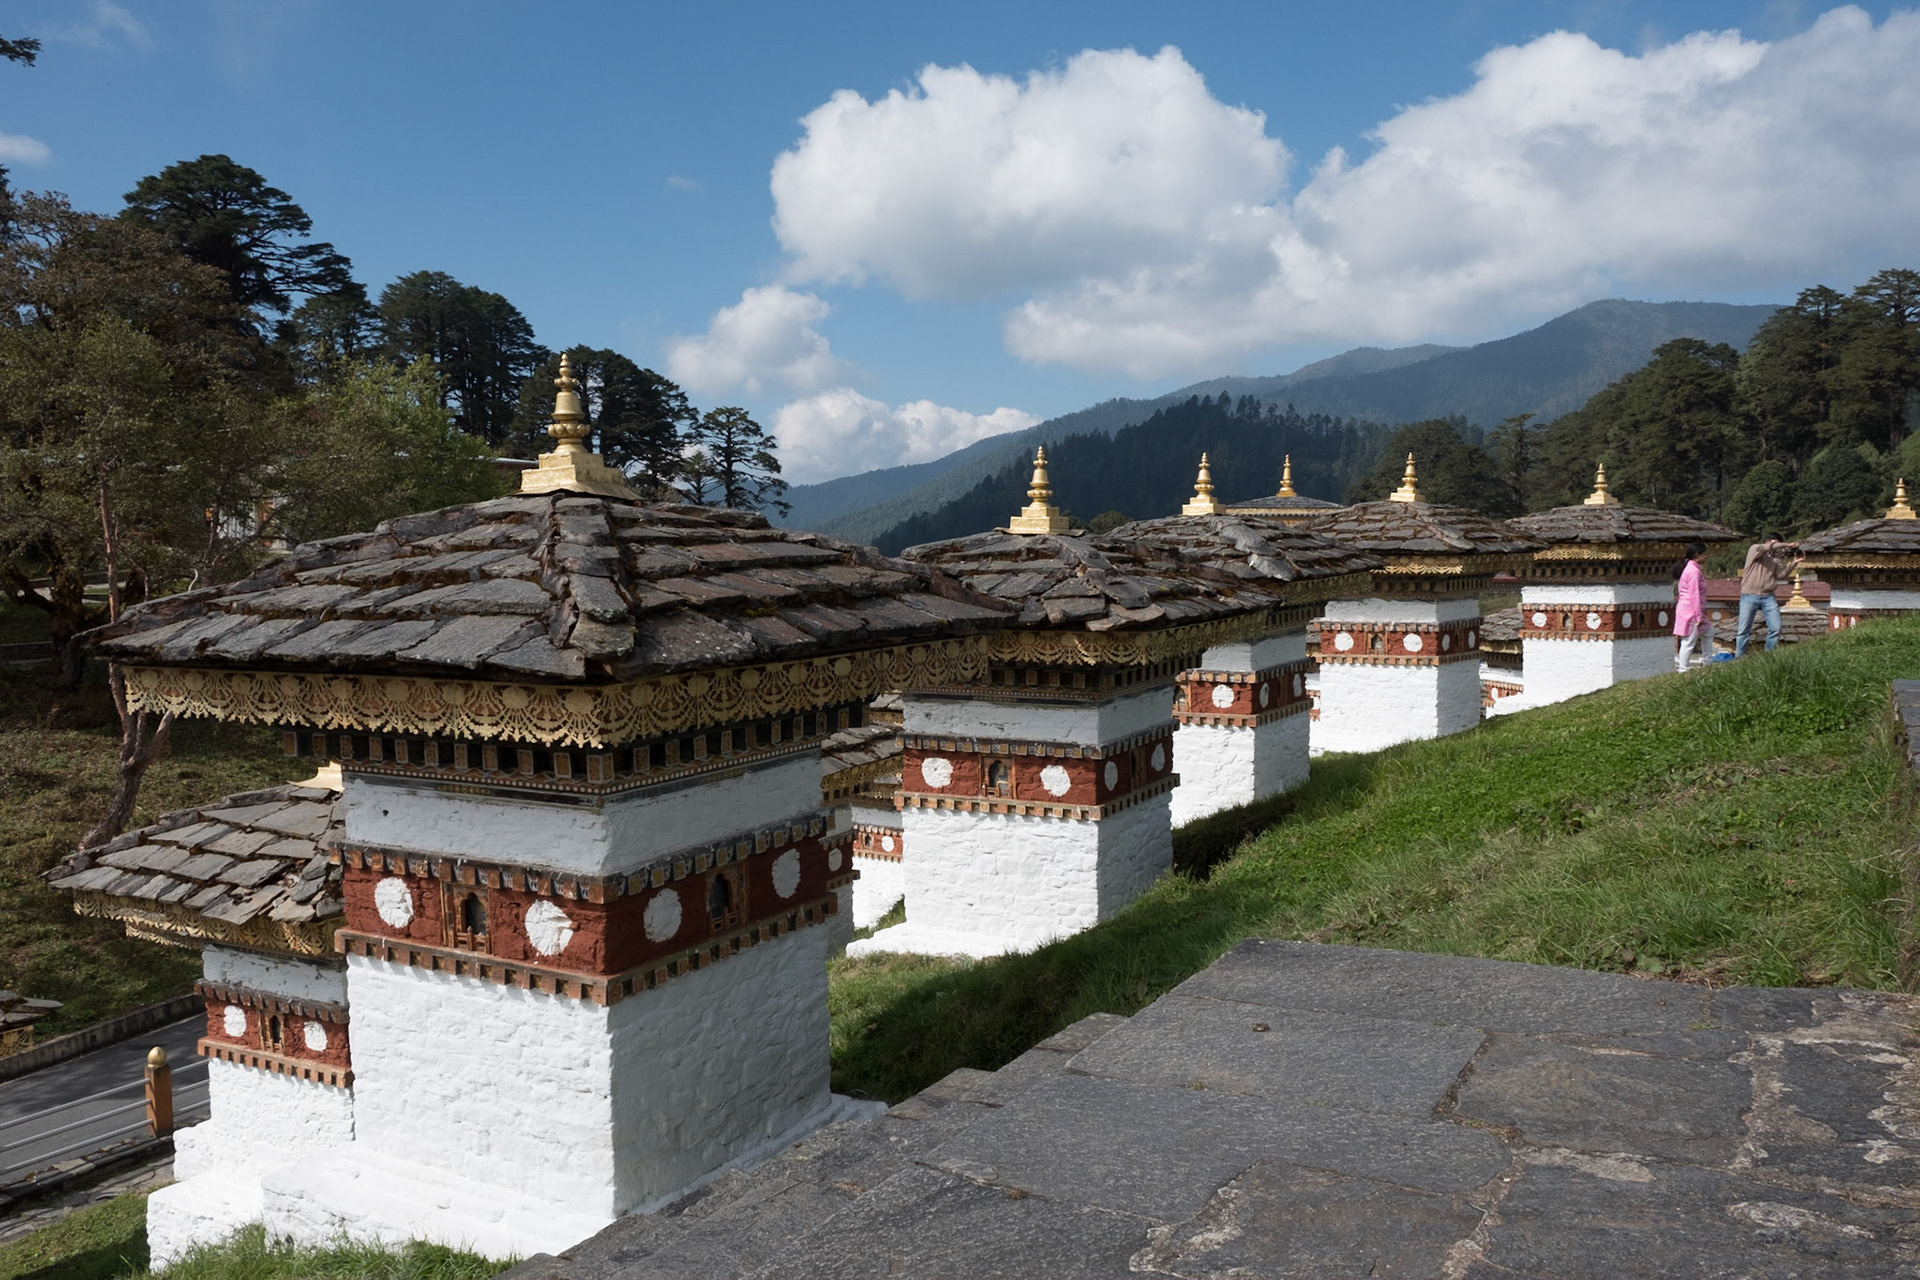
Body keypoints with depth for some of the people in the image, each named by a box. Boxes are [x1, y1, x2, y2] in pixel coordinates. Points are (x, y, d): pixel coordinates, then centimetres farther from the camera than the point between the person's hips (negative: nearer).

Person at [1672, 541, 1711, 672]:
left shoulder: (1687, 567, 13)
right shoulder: (1694, 571, -17)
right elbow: (1694, 595, -20)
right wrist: (1699, 616, -18)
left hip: (1684, 608, 11)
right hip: (1691, 611, -11)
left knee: (1708, 631, 24)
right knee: (1689, 642, -6)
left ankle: (1708, 662, 30)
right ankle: (1683, 670, -3)